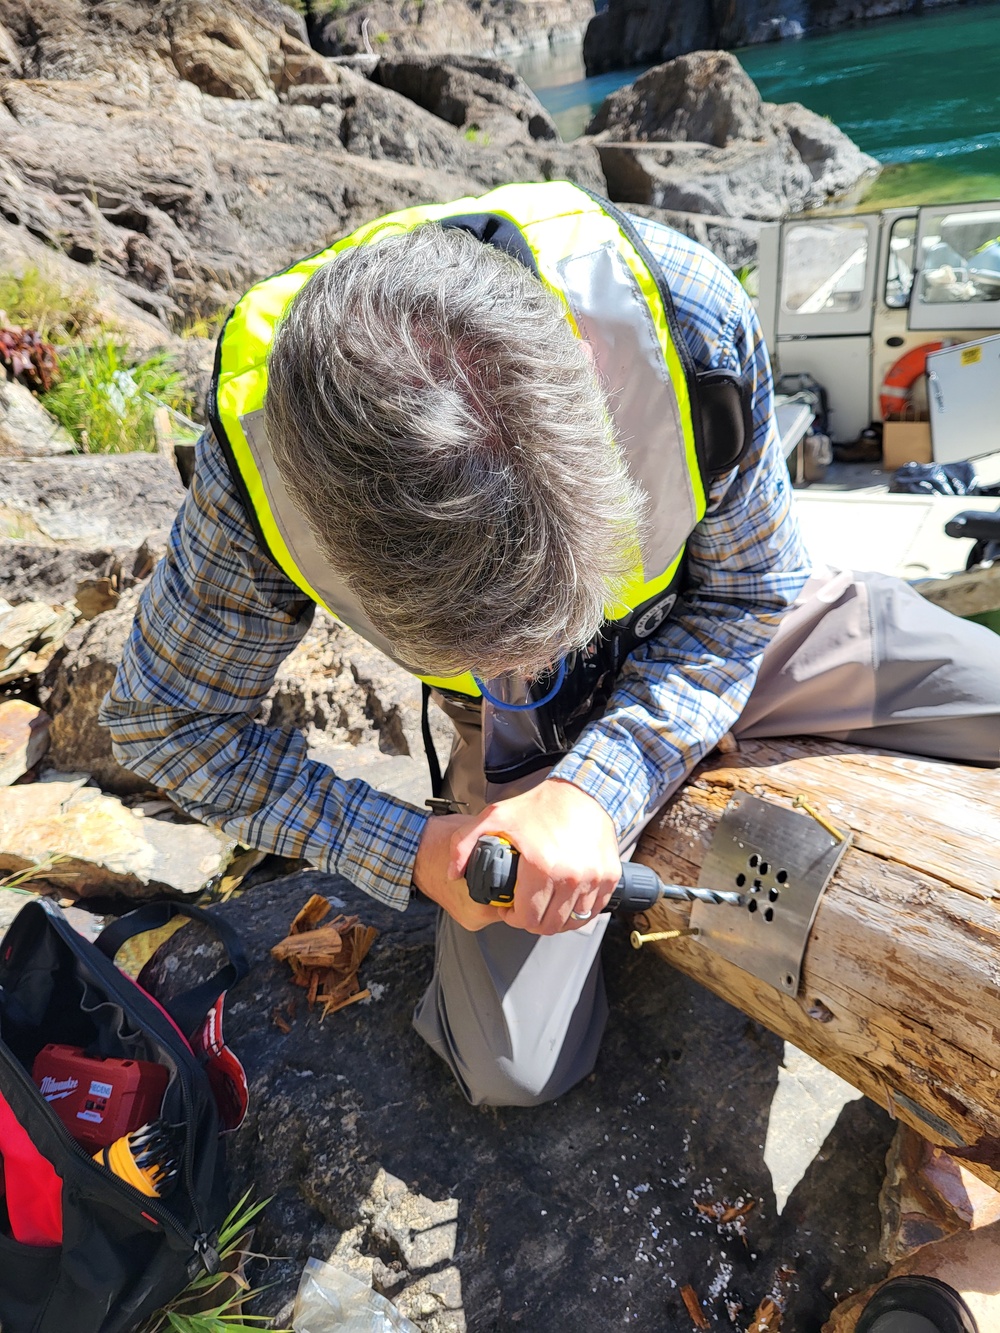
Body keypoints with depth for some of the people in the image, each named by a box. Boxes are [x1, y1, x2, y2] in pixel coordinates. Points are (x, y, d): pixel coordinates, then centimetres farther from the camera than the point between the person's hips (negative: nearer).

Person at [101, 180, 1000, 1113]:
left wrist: (597, 787, -28)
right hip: (521, 731, 0)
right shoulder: (252, 460, -31)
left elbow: (746, 589, -15)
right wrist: (413, 853, -23)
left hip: (716, 637, 1)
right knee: (514, 1070, -2)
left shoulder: (678, 310, -32)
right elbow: (165, 722, -15)